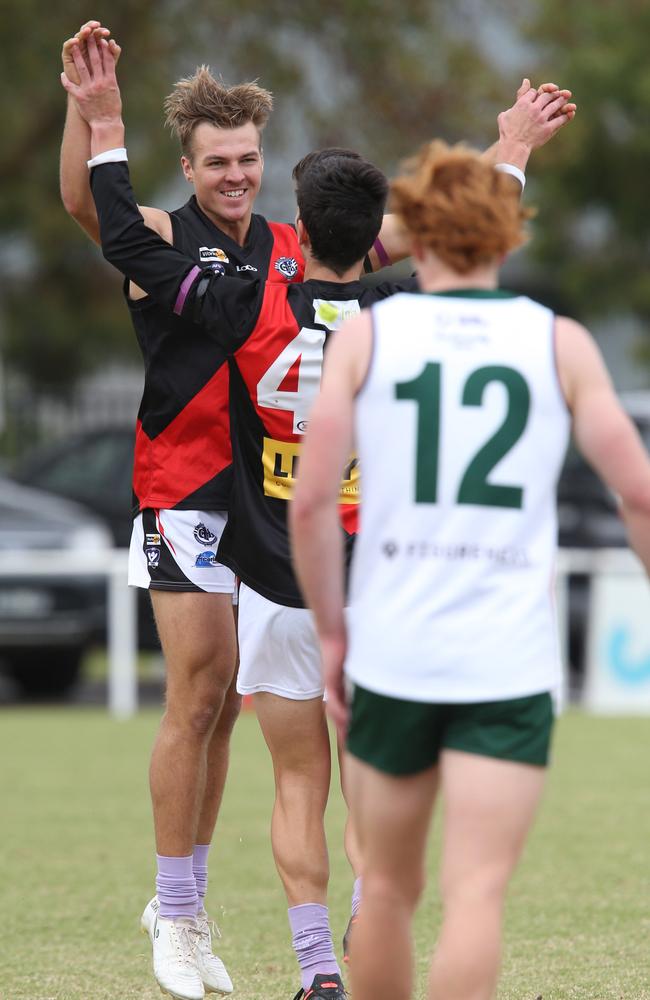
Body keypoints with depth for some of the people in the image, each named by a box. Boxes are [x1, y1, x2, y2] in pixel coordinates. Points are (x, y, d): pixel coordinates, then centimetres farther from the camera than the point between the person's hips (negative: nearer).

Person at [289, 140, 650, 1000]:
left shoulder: (366, 334, 2)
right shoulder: (561, 343, 2)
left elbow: (310, 501, -3)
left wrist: (332, 633, 7)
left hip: (390, 655, 1)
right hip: (511, 663, -1)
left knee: (388, 891, 17)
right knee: (475, 896, -8)